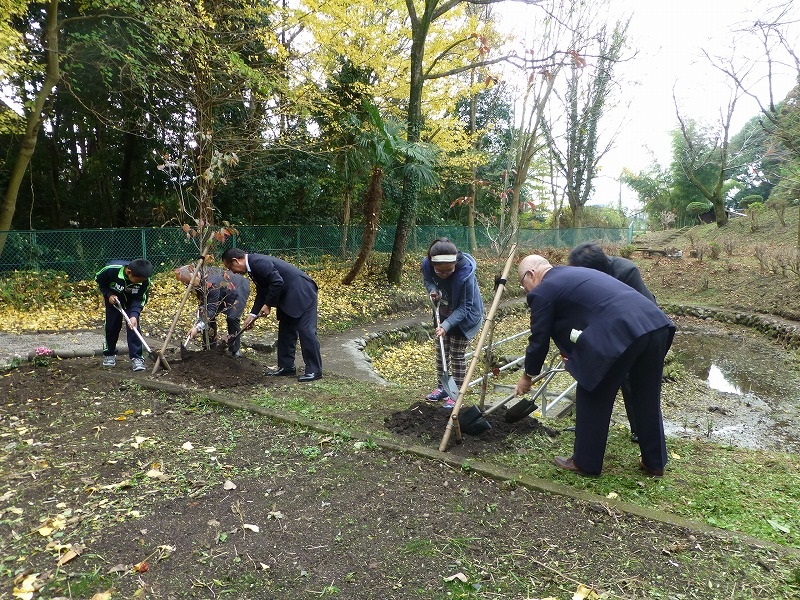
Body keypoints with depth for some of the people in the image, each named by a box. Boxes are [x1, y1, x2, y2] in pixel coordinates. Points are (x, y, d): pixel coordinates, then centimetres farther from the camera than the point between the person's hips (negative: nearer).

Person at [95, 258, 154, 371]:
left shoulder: (145, 280, -32)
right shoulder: (111, 269, -35)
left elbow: (140, 299, -21)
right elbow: (98, 279, -13)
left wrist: (134, 315, -35)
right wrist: (108, 294, -23)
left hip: (132, 299, 0)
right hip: (113, 296, 0)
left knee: (133, 325, -11)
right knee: (112, 325, 3)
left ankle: (136, 357, -7)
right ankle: (109, 354, 25)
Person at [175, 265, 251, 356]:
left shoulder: (211, 283, -39)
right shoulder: (199, 281, -13)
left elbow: (211, 309, -37)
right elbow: (202, 304, -5)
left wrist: (198, 328, -40)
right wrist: (197, 323, -13)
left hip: (239, 289, -8)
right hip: (223, 293, 9)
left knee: (232, 318, -21)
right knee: (207, 315, -1)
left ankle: (235, 350, -5)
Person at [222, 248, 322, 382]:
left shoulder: (258, 262, -20)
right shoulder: (253, 266, 12)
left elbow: (277, 282, -27)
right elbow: (262, 293, 17)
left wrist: (268, 305, -15)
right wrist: (252, 315, 10)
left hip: (302, 293, -11)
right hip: (288, 297, 11)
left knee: (306, 331, -8)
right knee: (285, 331, 12)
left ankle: (314, 370, -2)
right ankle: (286, 367, 20)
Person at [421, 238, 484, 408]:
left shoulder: (465, 275, -38)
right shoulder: (427, 264, -25)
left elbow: (464, 307, -28)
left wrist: (446, 325, -37)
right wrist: (433, 290, -22)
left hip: (464, 317, -5)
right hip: (443, 313, 5)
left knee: (457, 354, 1)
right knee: (441, 350, 15)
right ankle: (442, 387, 31)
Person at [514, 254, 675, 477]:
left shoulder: (543, 291, 3)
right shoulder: (576, 273, 29)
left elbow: (539, 339, 9)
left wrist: (527, 376, 23)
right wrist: (571, 351, 44)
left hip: (619, 334, -9)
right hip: (655, 323, 9)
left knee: (593, 398, 11)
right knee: (648, 399, 22)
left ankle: (585, 462, 26)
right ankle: (654, 463, 38)